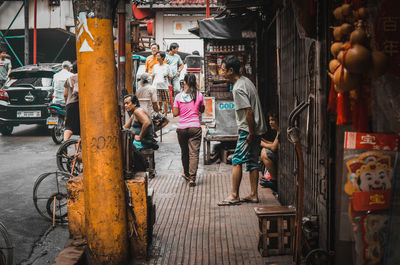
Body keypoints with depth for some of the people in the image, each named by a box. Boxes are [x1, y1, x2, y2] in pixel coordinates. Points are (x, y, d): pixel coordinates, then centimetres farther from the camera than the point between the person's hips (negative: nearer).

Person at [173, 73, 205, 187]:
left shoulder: (178, 96, -4)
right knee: (194, 153, -1)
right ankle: (192, 178, -7)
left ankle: (186, 174, 33)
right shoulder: (199, 95, -3)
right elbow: (202, 110, 10)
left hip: (182, 128, 1)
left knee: (184, 152, 17)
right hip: (195, 127, -1)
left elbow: (175, 113, -1)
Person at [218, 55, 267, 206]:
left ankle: (234, 196, 0)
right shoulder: (246, 80, 12)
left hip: (248, 130, -10)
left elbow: (249, 111, -24)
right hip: (258, 128, 10)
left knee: (237, 161, -4)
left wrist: (251, 133, -18)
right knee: (252, 162, 11)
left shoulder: (238, 89, -18)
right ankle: (253, 195, 15)